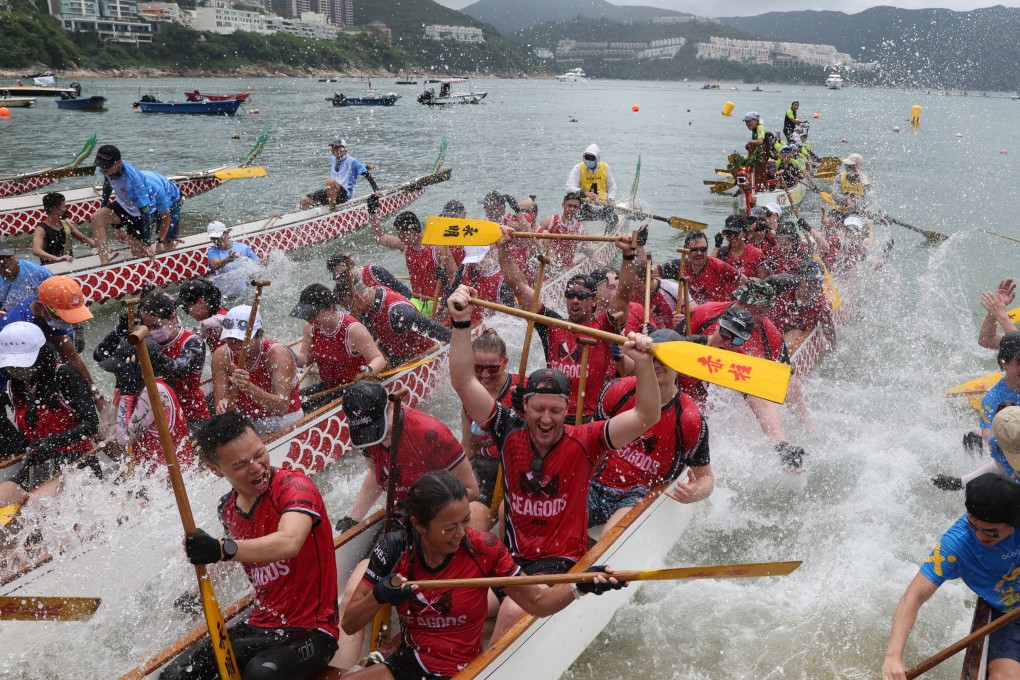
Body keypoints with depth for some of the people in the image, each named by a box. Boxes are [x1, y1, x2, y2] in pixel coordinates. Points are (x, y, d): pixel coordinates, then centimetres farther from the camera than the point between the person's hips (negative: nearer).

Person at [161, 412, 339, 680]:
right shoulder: (227, 509, 5)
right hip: (259, 627, 6)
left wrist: (223, 549, -49)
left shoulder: (294, 486, -17)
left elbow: (289, 543, -38)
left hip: (311, 630, -6)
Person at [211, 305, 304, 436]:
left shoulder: (278, 353, -19)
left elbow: (282, 408, -29)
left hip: (285, 426, -3)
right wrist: (222, 407, -34)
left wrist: (249, 388, -43)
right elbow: (219, 406, -10)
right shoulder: (222, 356, -7)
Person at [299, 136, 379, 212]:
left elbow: (367, 175, -5)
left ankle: (332, 210, -27)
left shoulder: (352, 162, -5)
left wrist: (376, 190, -11)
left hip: (345, 195, -7)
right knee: (304, 200, -11)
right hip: (331, 193, 7)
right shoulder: (333, 160, 15)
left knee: (330, 181, -38)